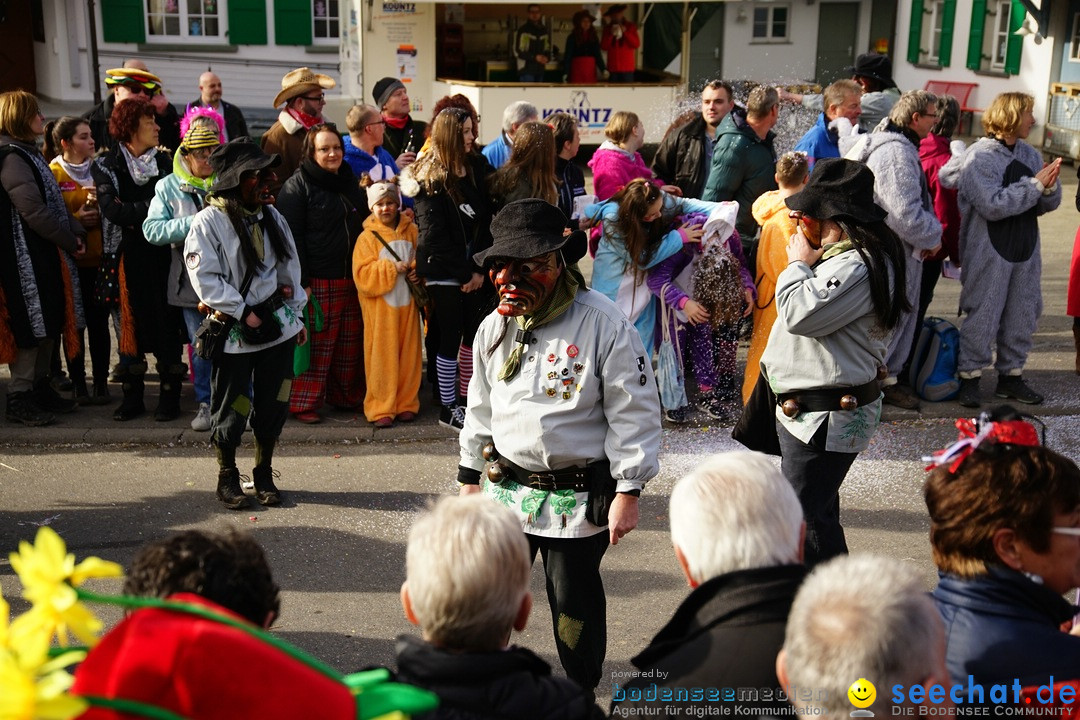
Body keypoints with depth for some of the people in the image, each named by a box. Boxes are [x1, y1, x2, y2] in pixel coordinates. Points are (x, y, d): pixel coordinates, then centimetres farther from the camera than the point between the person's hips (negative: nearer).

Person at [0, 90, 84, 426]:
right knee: (32, 326, -5)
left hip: (47, 254, 10)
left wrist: (77, 232, 3)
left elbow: (54, 201, 17)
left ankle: (40, 388, 24)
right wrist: (70, 241, -13)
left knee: (50, 324, 14)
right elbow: (34, 211, -21)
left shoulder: (29, 154, 17)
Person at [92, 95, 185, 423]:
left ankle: (170, 395, 12)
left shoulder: (165, 161, 8)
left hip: (163, 256, 1)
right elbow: (113, 210, -12)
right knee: (131, 324, 5)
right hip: (129, 257, -1)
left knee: (168, 324, 2)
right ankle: (133, 396, 15)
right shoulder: (107, 165, 2)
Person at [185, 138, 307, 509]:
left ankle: (264, 474, 24)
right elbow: (205, 277, -14)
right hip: (233, 331, -5)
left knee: (273, 404, 8)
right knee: (230, 408, 3)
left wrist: (296, 314, 15)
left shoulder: (270, 215, 9)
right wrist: (243, 312, -15)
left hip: (277, 324, 5)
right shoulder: (209, 221, -10)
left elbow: (289, 266, 17)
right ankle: (227, 477, 20)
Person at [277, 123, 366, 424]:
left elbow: (365, 222, 26)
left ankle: (347, 397, 24)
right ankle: (304, 404, 6)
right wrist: (300, 282, -18)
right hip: (318, 282, -7)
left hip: (352, 279, 7)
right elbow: (292, 237, -11)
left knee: (351, 344, 11)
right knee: (317, 344, -4)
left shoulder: (350, 180, 16)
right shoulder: (297, 186, -6)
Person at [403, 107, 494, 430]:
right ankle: (448, 407, 10)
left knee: (475, 333, 8)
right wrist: (465, 273, -12)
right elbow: (434, 233, -12)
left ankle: (467, 399, 21)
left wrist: (480, 268, -5)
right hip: (444, 270, -5)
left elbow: (487, 221, 4)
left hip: (474, 269, 6)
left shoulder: (478, 167, 7)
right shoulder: (430, 177, -8)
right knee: (450, 336, -1)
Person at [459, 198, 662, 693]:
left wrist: (628, 492, -13)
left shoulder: (603, 324, -14)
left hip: (578, 497, -5)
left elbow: (635, 413, -11)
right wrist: (469, 476, 17)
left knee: (575, 604, 9)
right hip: (506, 487, 5)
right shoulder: (496, 326, 4)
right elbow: (481, 405, 16)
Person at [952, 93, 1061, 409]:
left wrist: (1050, 186, -13)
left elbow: (1048, 204, 9)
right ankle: (969, 377, 10)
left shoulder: (1029, 154, 8)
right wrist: (1035, 184, -18)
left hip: (1026, 251, 7)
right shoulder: (979, 156, -12)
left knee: (1022, 316, 12)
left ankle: (1011, 376, 24)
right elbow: (993, 205, -23)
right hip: (989, 252, -7)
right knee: (982, 316, -1)